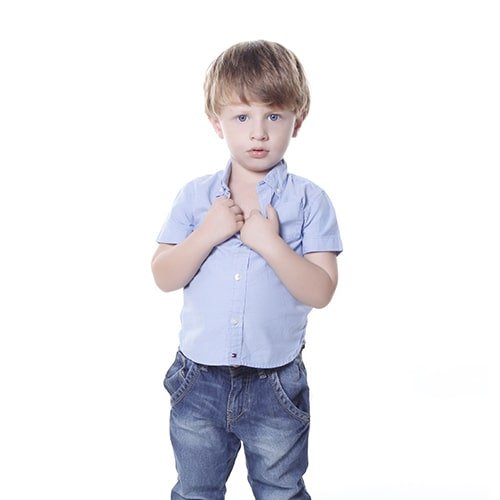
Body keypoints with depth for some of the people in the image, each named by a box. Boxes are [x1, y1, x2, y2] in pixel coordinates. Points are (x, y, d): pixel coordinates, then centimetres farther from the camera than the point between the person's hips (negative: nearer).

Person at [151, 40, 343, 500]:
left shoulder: (309, 201, -8)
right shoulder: (196, 197, -1)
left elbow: (320, 292, -15)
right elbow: (164, 278, -5)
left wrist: (271, 242, -26)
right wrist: (207, 234, -19)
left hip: (276, 388, -2)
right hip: (198, 382, 2)